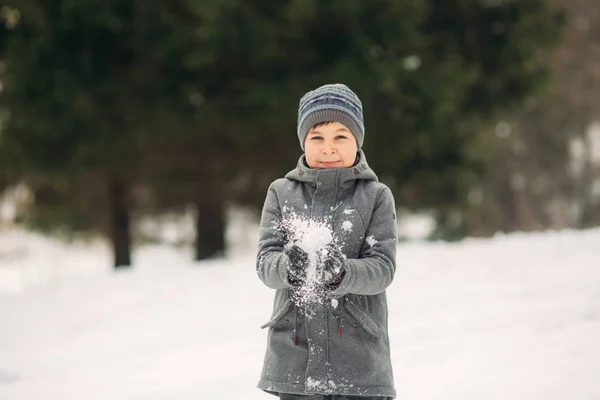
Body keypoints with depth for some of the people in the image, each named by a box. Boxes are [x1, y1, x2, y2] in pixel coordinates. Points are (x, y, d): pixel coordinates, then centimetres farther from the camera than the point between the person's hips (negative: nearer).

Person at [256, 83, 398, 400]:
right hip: (295, 353, 1)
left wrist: (343, 273, -28)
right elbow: (265, 260, -3)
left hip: (359, 356, -1)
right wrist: (287, 268, -27)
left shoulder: (376, 196, 2)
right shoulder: (281, 193, 6)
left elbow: (382, 266, -7)